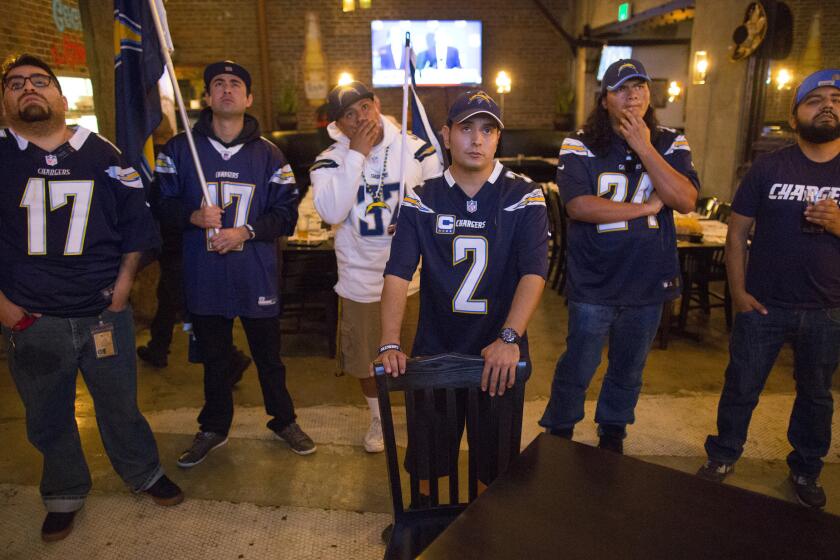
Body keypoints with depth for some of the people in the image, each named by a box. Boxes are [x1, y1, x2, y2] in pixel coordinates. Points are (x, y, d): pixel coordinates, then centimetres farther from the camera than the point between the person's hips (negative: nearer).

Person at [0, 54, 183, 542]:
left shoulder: (102, 154, 1)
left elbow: (137, 221, 5)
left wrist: (124, 282, -1)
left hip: (104, 313, 0)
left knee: (120, 404, 14)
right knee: (48, 417, 16)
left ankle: (145, 473, 37)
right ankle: (65, 496, 39)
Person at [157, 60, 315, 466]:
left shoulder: (268, 154, 3)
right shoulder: (180, 149, 2)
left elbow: (286, 214, 0)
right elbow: (160, 202, 4)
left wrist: (246, 231, -15)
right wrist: (193, 216, -16)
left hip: (256, 276, 0)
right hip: (203, 276, 1)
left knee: (268, 355, 12)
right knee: (213, 357, 16)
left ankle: (283, 420, 33)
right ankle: (214, 428, 35)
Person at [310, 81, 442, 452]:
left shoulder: (416, 149, -6)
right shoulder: (330, 160, -8)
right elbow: (331, 212, -25)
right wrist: (356, 155, -23)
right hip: (360, 278, 0)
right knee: (365, 354, 15)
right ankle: (378, 417, 42)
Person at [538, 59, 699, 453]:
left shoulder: (671, 144, 4)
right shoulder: (580, 146, -6)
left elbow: (686, 201, -12)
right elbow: (579, 206, -21)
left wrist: (644, 147, -17)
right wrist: (644, 207, -14)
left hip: (649, 283, 4)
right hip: (593, 284, -3)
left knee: (628, 371, 19)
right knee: (576, 368, 7)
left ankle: (612, 437, 41)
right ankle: (557, 438, 28)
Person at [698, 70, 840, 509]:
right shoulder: (768, 168, -2)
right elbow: (737, 232, -2)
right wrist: (738, 292, -8)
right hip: (764, 305, -2)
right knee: (741, 387, 9)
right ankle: (723, 455, 29)